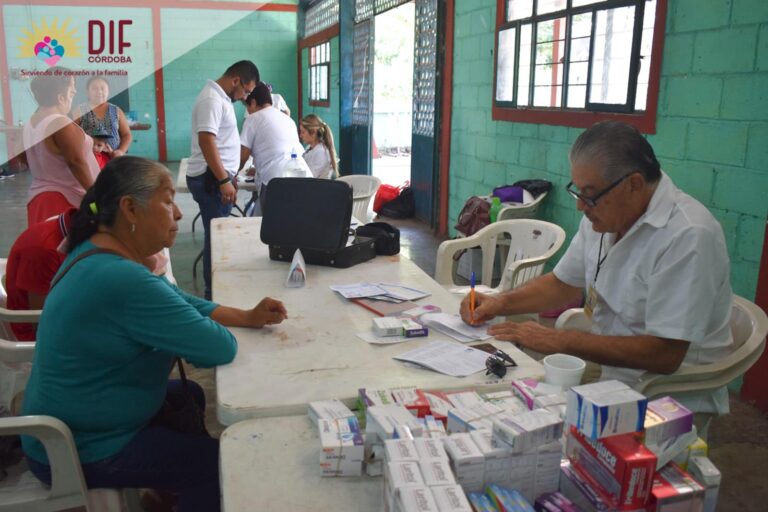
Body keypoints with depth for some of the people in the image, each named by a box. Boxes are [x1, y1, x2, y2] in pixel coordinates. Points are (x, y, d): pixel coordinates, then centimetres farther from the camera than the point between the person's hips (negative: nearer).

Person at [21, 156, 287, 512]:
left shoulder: (97, 253, -1)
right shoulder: (123, 279, -33)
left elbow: (177, 301, 8)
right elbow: (221, 348, -28)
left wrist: (247, 317, -2)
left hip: (68, 422, 9)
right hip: (78, 452, -9)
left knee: (190, 396, 24)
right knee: (219, 459, 2)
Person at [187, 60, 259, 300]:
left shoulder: (219, 97, 16)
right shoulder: (212, 100, -16)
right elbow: (206, 141, -25)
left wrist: (227, 176, 30)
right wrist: (224, 181, -28)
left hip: (217, 176, 10)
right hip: (211, 179, -10)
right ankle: (214, 292, 2)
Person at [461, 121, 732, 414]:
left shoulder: (688, 235, -24)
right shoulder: (603, 214, 2)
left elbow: (664, 354, -26)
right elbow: (563, 285, 15)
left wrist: (556, 341, -22)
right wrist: (500, 303, -1)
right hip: (607, 373, 7)